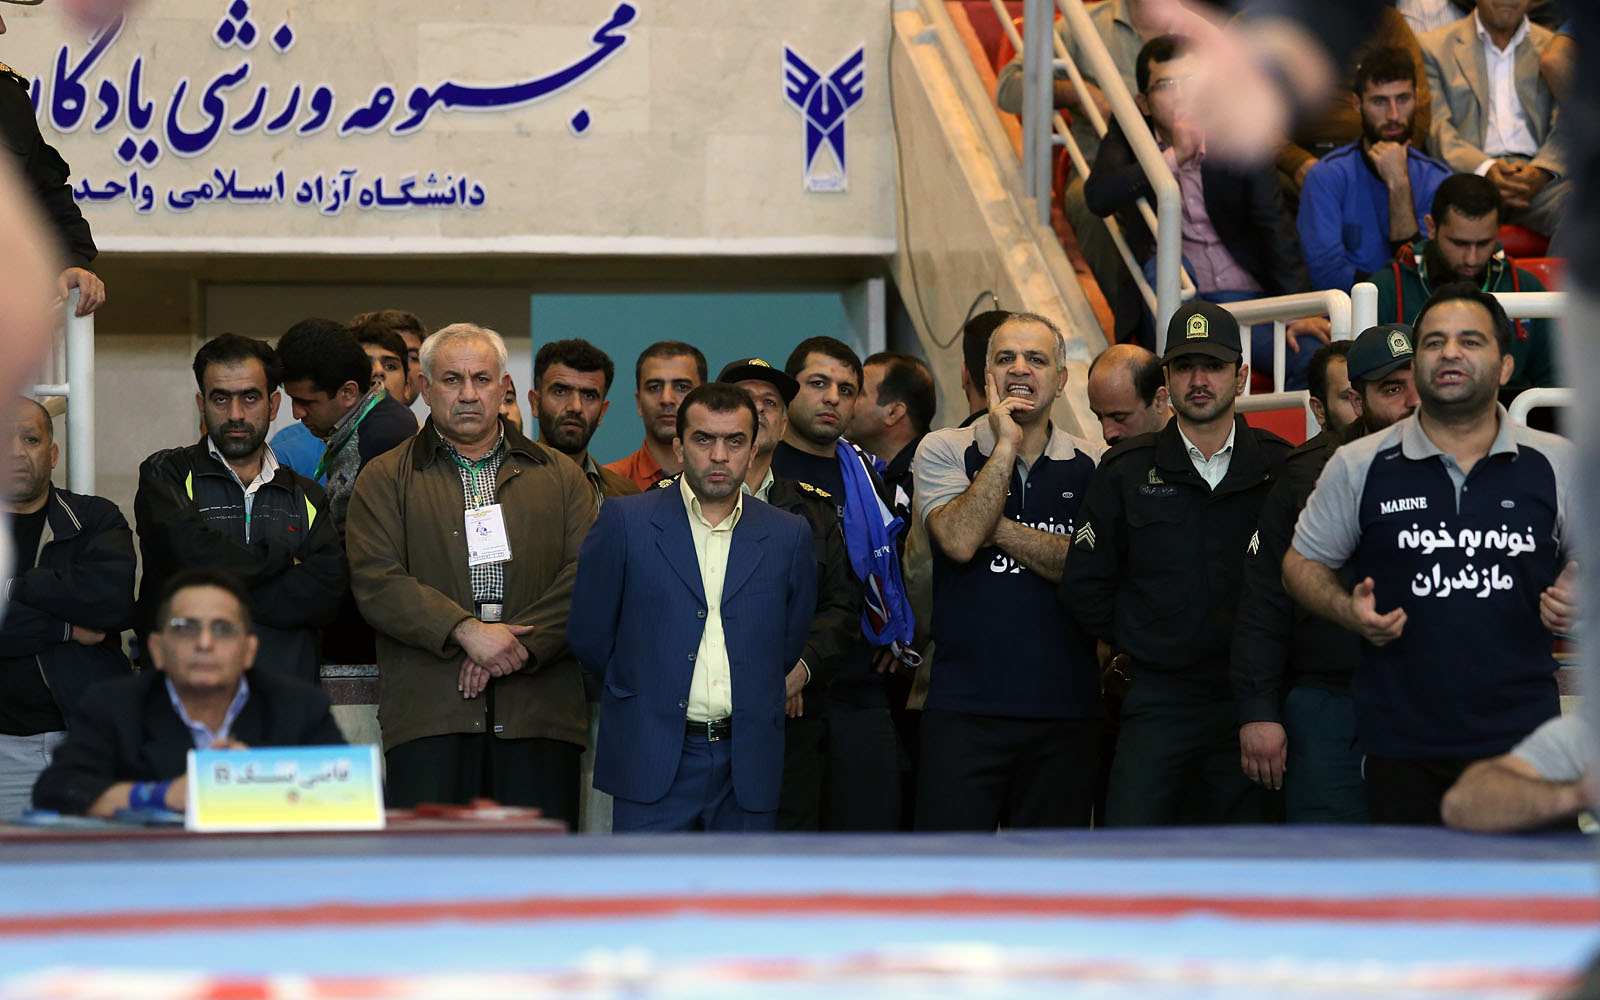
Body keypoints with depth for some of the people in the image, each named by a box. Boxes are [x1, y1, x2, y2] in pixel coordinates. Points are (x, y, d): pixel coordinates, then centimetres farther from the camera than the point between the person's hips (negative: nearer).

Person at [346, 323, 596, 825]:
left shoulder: (560, 477, 16)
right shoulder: (385, 479, 12)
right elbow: (376, 582, -1)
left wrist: (519, 646, -10)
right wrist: (465, 631, -13)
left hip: (538, 712, 1)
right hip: (429, 715, -1)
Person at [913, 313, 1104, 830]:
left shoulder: (1093, 467, 8)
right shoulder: (944, 451, 4)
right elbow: (959, 540, -14)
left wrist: (1000, 530, -10)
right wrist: (1006, 444, -9)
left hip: (1064, 710, 2)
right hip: (964, 705, -2)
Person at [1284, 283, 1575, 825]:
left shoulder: (1555, 464, 5)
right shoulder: (1357, 467, 4)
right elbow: (1303, 562, 13)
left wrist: (1578, 591, -4)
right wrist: (1349, 611, -7)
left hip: (1524, 739, 0)